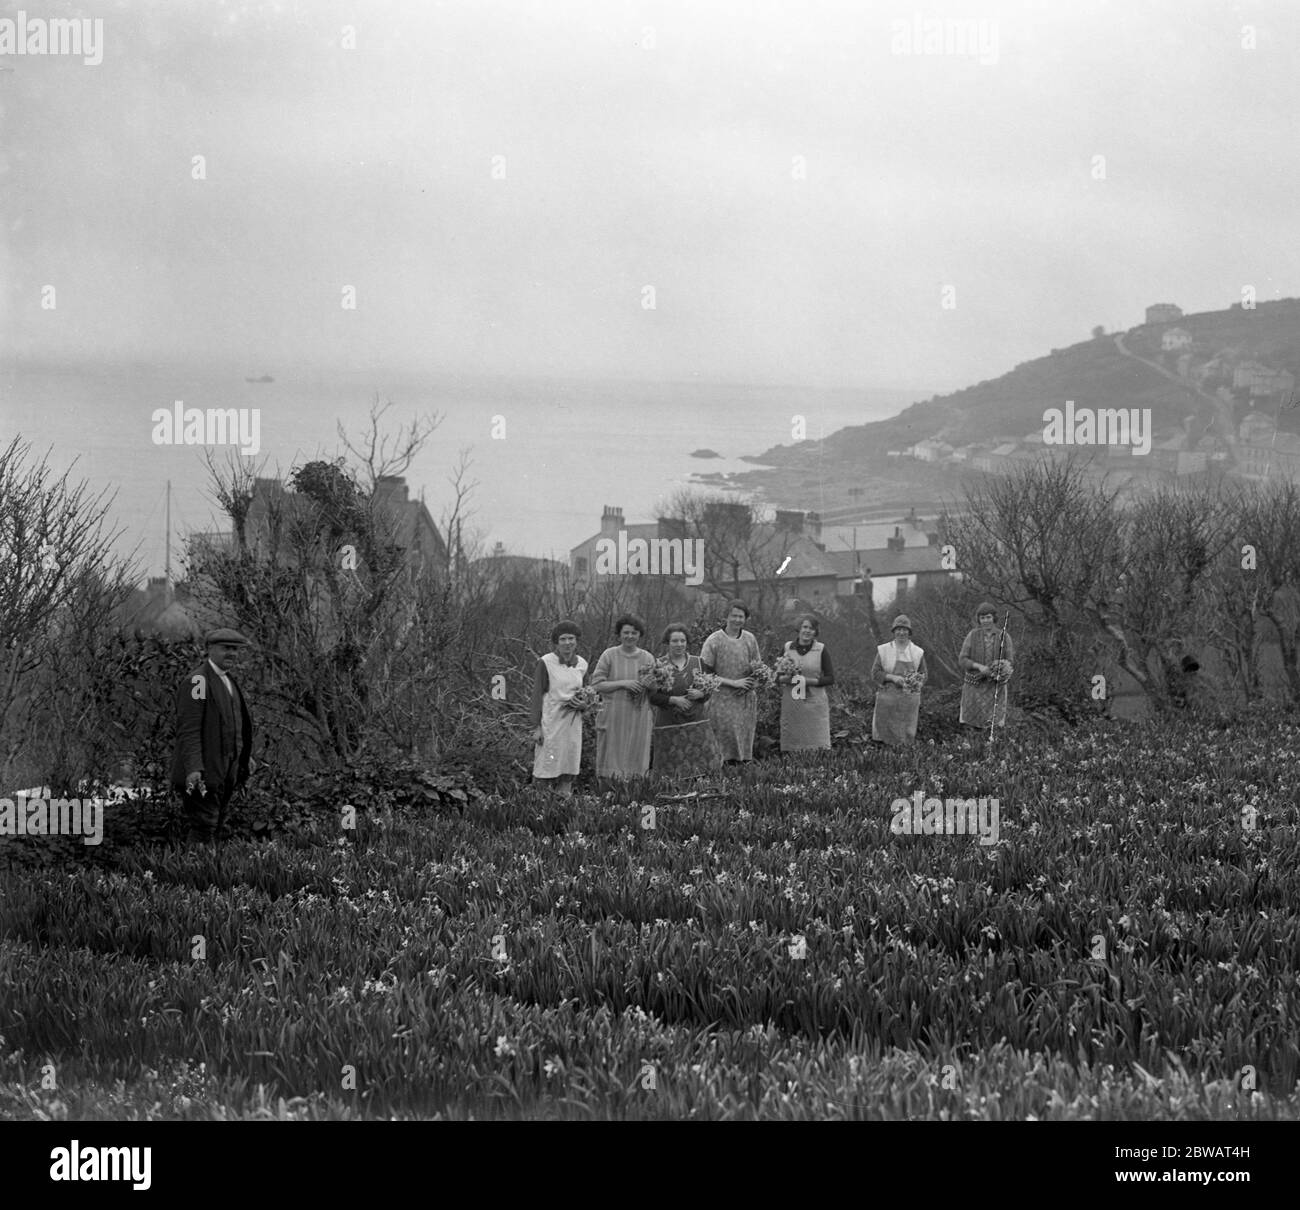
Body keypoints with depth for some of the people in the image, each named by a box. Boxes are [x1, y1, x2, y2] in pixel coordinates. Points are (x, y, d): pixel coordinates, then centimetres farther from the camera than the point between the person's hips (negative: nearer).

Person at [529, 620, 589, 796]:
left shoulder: (581, 664, 9)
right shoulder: (546, 662, -7)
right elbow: (537, 695, -7)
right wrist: (536, 727, -11)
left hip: (573, 721, 5)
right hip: (551, 721, -5)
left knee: (568, 769, 5)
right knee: (547, 770, -5)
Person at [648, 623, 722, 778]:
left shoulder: (697, 663, 8)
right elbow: (652, 697, -5)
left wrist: (700, 694, -11)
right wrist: (674, 700, -18)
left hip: (697, 722, 2)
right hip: (669, 724, -2)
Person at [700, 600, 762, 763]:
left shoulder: (750, 639, 9)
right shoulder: (714, 640, -6)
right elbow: (706, 674, -7)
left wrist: (747, 685, -3)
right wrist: (733, 683, -11)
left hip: (746, 699, 4)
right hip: (722, 699, -4)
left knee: (745, 744, 3)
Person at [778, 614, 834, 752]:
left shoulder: (821, 650, 1)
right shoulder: (788, 647, 7)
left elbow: (830, 678, -1)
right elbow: (778, 676, 12)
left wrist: (809, 681, -14)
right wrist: (785, 679, -11)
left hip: (815, 703, -2)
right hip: (791, 703, 2)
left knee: (817, 745, -5)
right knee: (792, 747, 0)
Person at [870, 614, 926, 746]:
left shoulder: (917, 652, 7)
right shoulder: (883, 650, 2)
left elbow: (923, 674, 14)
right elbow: (875, 674, 1)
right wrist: (892, 677, -14)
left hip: (909, 699, 1)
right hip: (888, 697, -1)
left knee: (906, 738, -1)